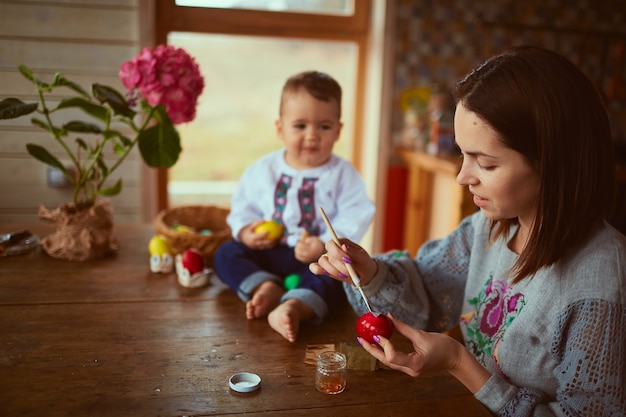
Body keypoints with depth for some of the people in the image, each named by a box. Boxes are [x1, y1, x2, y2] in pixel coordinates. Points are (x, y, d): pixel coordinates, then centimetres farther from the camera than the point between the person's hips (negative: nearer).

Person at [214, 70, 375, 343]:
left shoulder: (342, 174, -5)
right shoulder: (263, 170, 4)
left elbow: (355, 218, -12)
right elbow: (243, 205, 13)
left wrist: (326, 245, -25)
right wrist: (245, 230, -8)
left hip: (321, 257, -3)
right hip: (268, 252, 4)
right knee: (225, 254, -12)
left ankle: (295, 306, -54)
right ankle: (267, 287, -32)